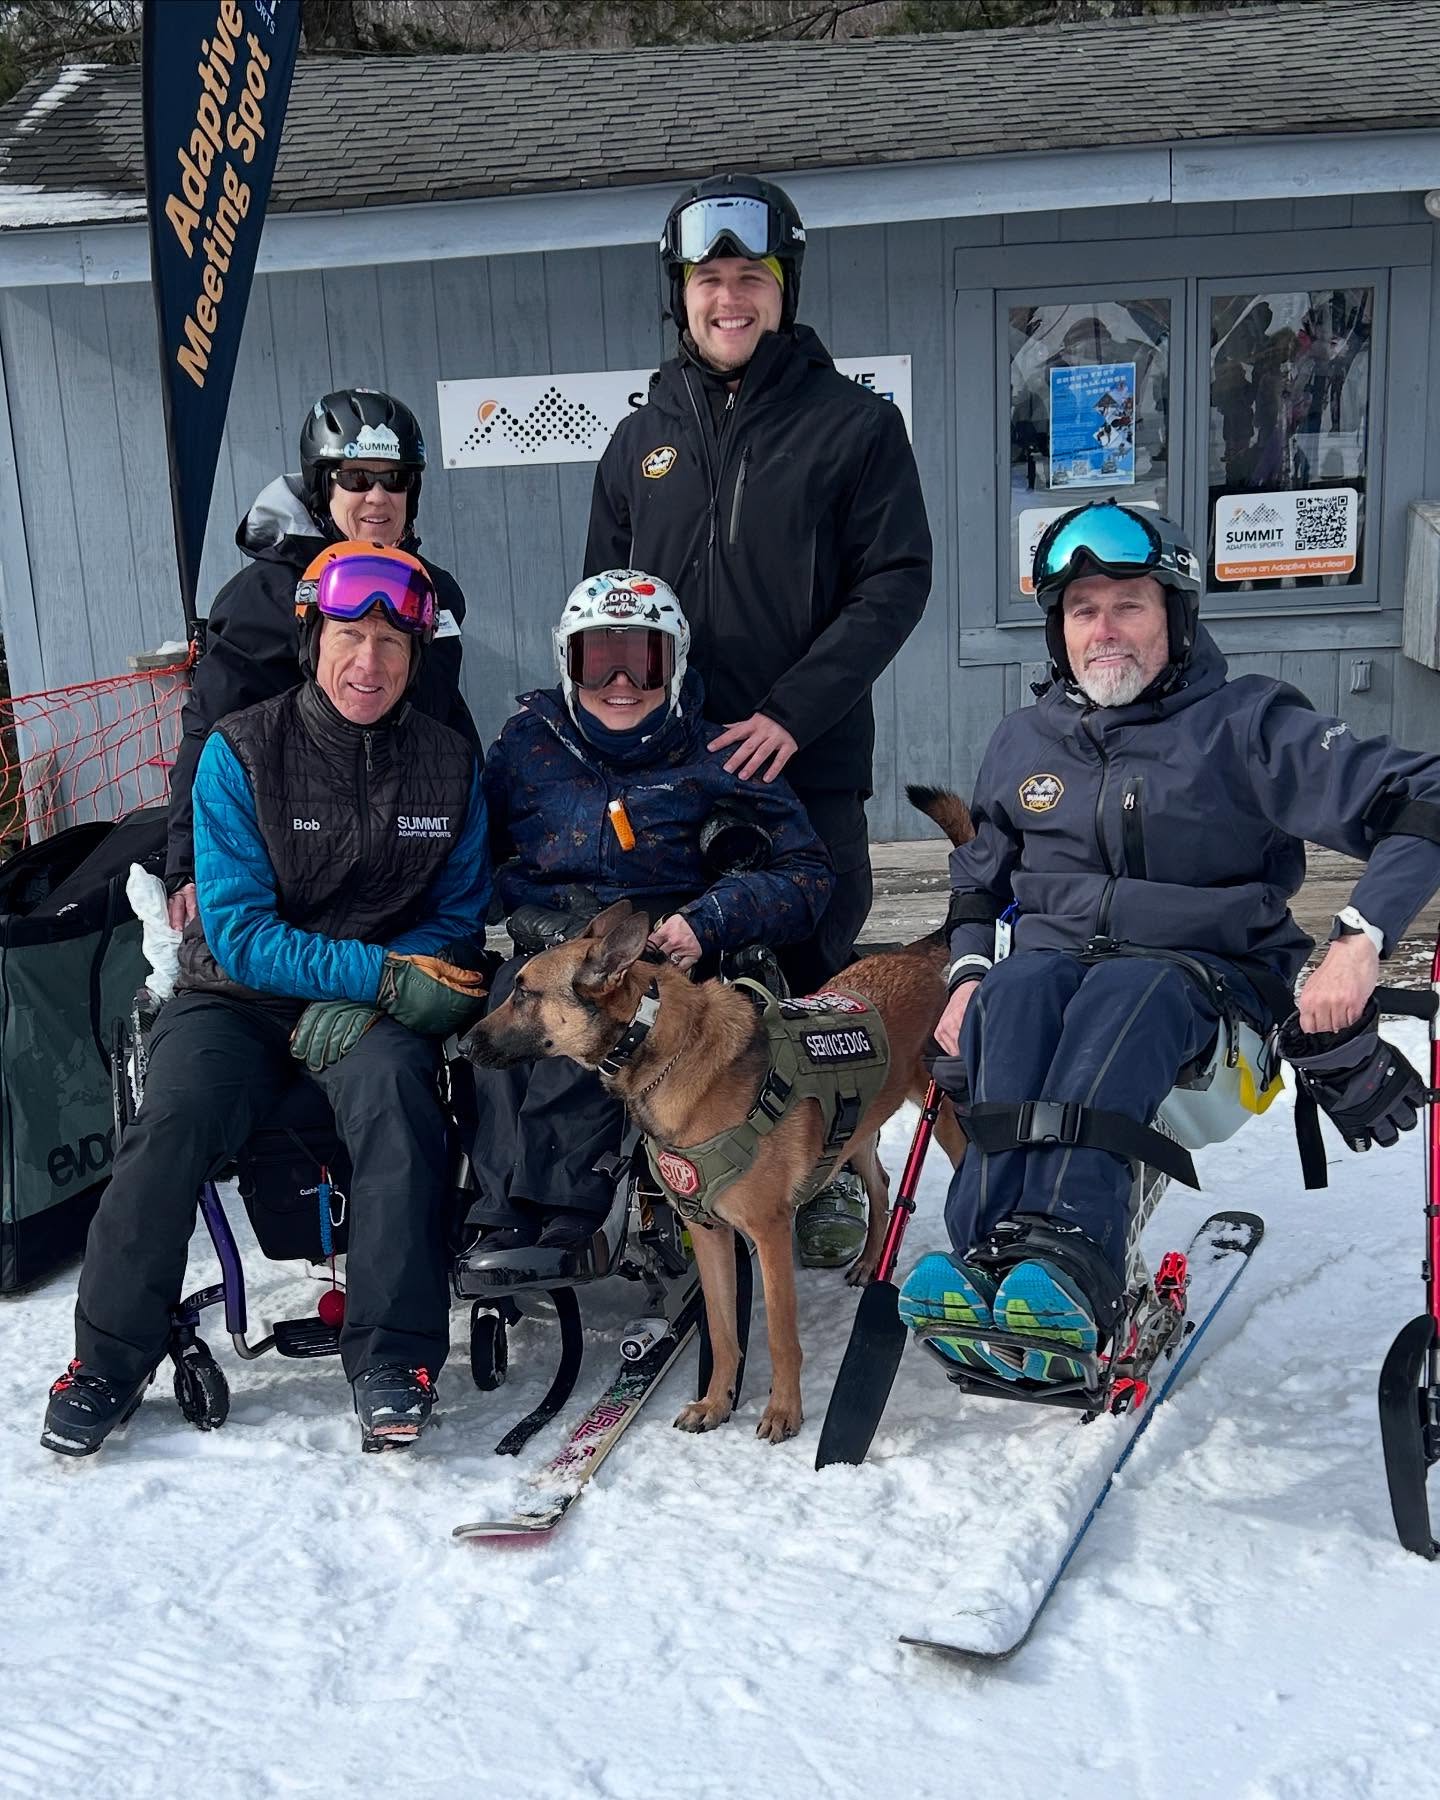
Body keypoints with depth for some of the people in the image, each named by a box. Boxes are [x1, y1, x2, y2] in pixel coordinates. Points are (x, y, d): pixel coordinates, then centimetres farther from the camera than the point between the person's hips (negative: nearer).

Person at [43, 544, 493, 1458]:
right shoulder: (241, 752, -6)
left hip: (382, 1002, 1)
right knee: (174, 1119, -26)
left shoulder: (448, 762, 1)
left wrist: (363, 1004, -14)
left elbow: (460, 914, 4)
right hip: (242, 994, 0)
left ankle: (394, 1360, -26)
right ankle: (110, 1362, -7)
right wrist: (380, 973, -21)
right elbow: (240, 929, -10)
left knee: (391, 1083, -32)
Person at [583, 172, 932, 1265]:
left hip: (809, 764, -3)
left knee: (814, 971, 3)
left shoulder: (854, 424, 1)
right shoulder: (642, 441, 14)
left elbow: (895, 582, -7)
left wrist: (794, 709, -17)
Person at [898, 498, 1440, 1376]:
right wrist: (968, 974, 9)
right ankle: (989, 1263, -51)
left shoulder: (1244, 722, 1)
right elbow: (978, 877, 28)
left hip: (1205, 967, -3)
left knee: (1121, 997, -38)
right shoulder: (1025, 741, 15)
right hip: (1052, 954, 3)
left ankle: (1068, 1263, -58)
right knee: (1015, 994, -33)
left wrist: (1361, 941, -19)